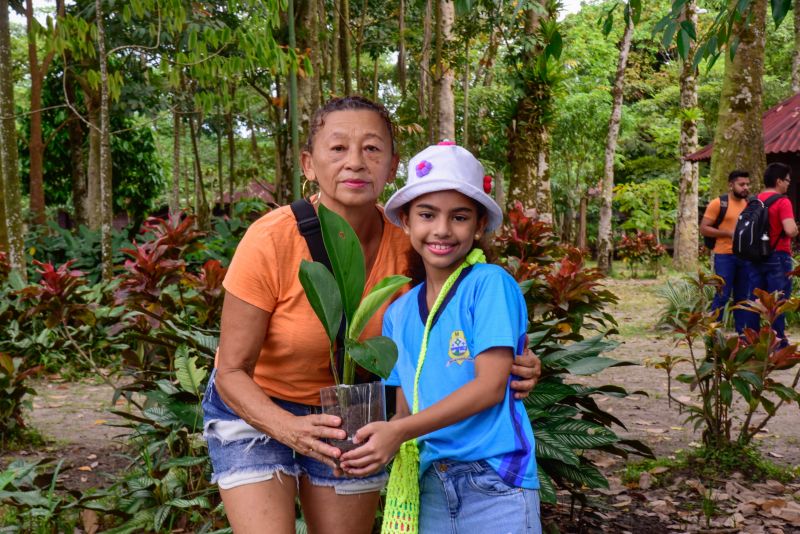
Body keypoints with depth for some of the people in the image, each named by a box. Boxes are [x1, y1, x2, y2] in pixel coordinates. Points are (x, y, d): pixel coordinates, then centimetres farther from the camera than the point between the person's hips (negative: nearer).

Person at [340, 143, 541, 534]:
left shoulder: (490, 284, -9)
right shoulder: (397, 313, 7)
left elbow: (490, 386, -15)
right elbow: (407, 408, 11)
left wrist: (399, 432, -20)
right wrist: (379, 439, -10)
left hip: (494, 486, -4)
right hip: (430, 488, 5)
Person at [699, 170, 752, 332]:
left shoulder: (749, 204, 13)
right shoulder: (718, 203, -5)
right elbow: (703, 229, -8)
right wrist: (728, 233, -16)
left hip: (745, 257, 6)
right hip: (725, 256, -6)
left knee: (742, 297, 9)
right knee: (722, 296, -5)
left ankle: (742, 334, 16)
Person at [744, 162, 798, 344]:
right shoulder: (782, 201, -13)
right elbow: (790, 231, -22)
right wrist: (796, 229, -2)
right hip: (777, 257, -7)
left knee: (755, 300, 10)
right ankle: (779, 343, 1)